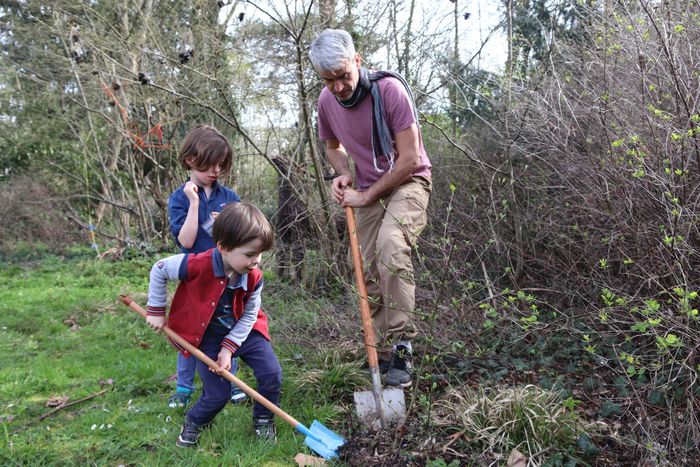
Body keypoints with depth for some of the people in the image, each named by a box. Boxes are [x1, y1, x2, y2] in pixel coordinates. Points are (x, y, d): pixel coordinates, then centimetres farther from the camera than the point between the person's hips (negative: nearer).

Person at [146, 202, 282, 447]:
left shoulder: (254, 277, -19)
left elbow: (249, 315, -7)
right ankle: (194, 422, 29)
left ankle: (263, 419, 21)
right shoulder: (197, 265, -32)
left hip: (243, 332, 4)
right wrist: (156, 311, -7)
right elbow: (159, 270, -14)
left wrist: (229, 348, -14)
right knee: (218, 394, -4)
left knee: (272, 373, -7)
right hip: (207, 336, -3)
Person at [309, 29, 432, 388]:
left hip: (407, 182, -6)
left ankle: (401, 345, -26)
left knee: (390, 244, -34)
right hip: (367, 192, 6)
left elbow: (409, 159, -21)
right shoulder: (327, 101, -3)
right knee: (371, 275, 6)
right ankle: (387, 352, 21)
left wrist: (365, 196, -16)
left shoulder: (389, 89, -21)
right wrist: (343, 173, -5)